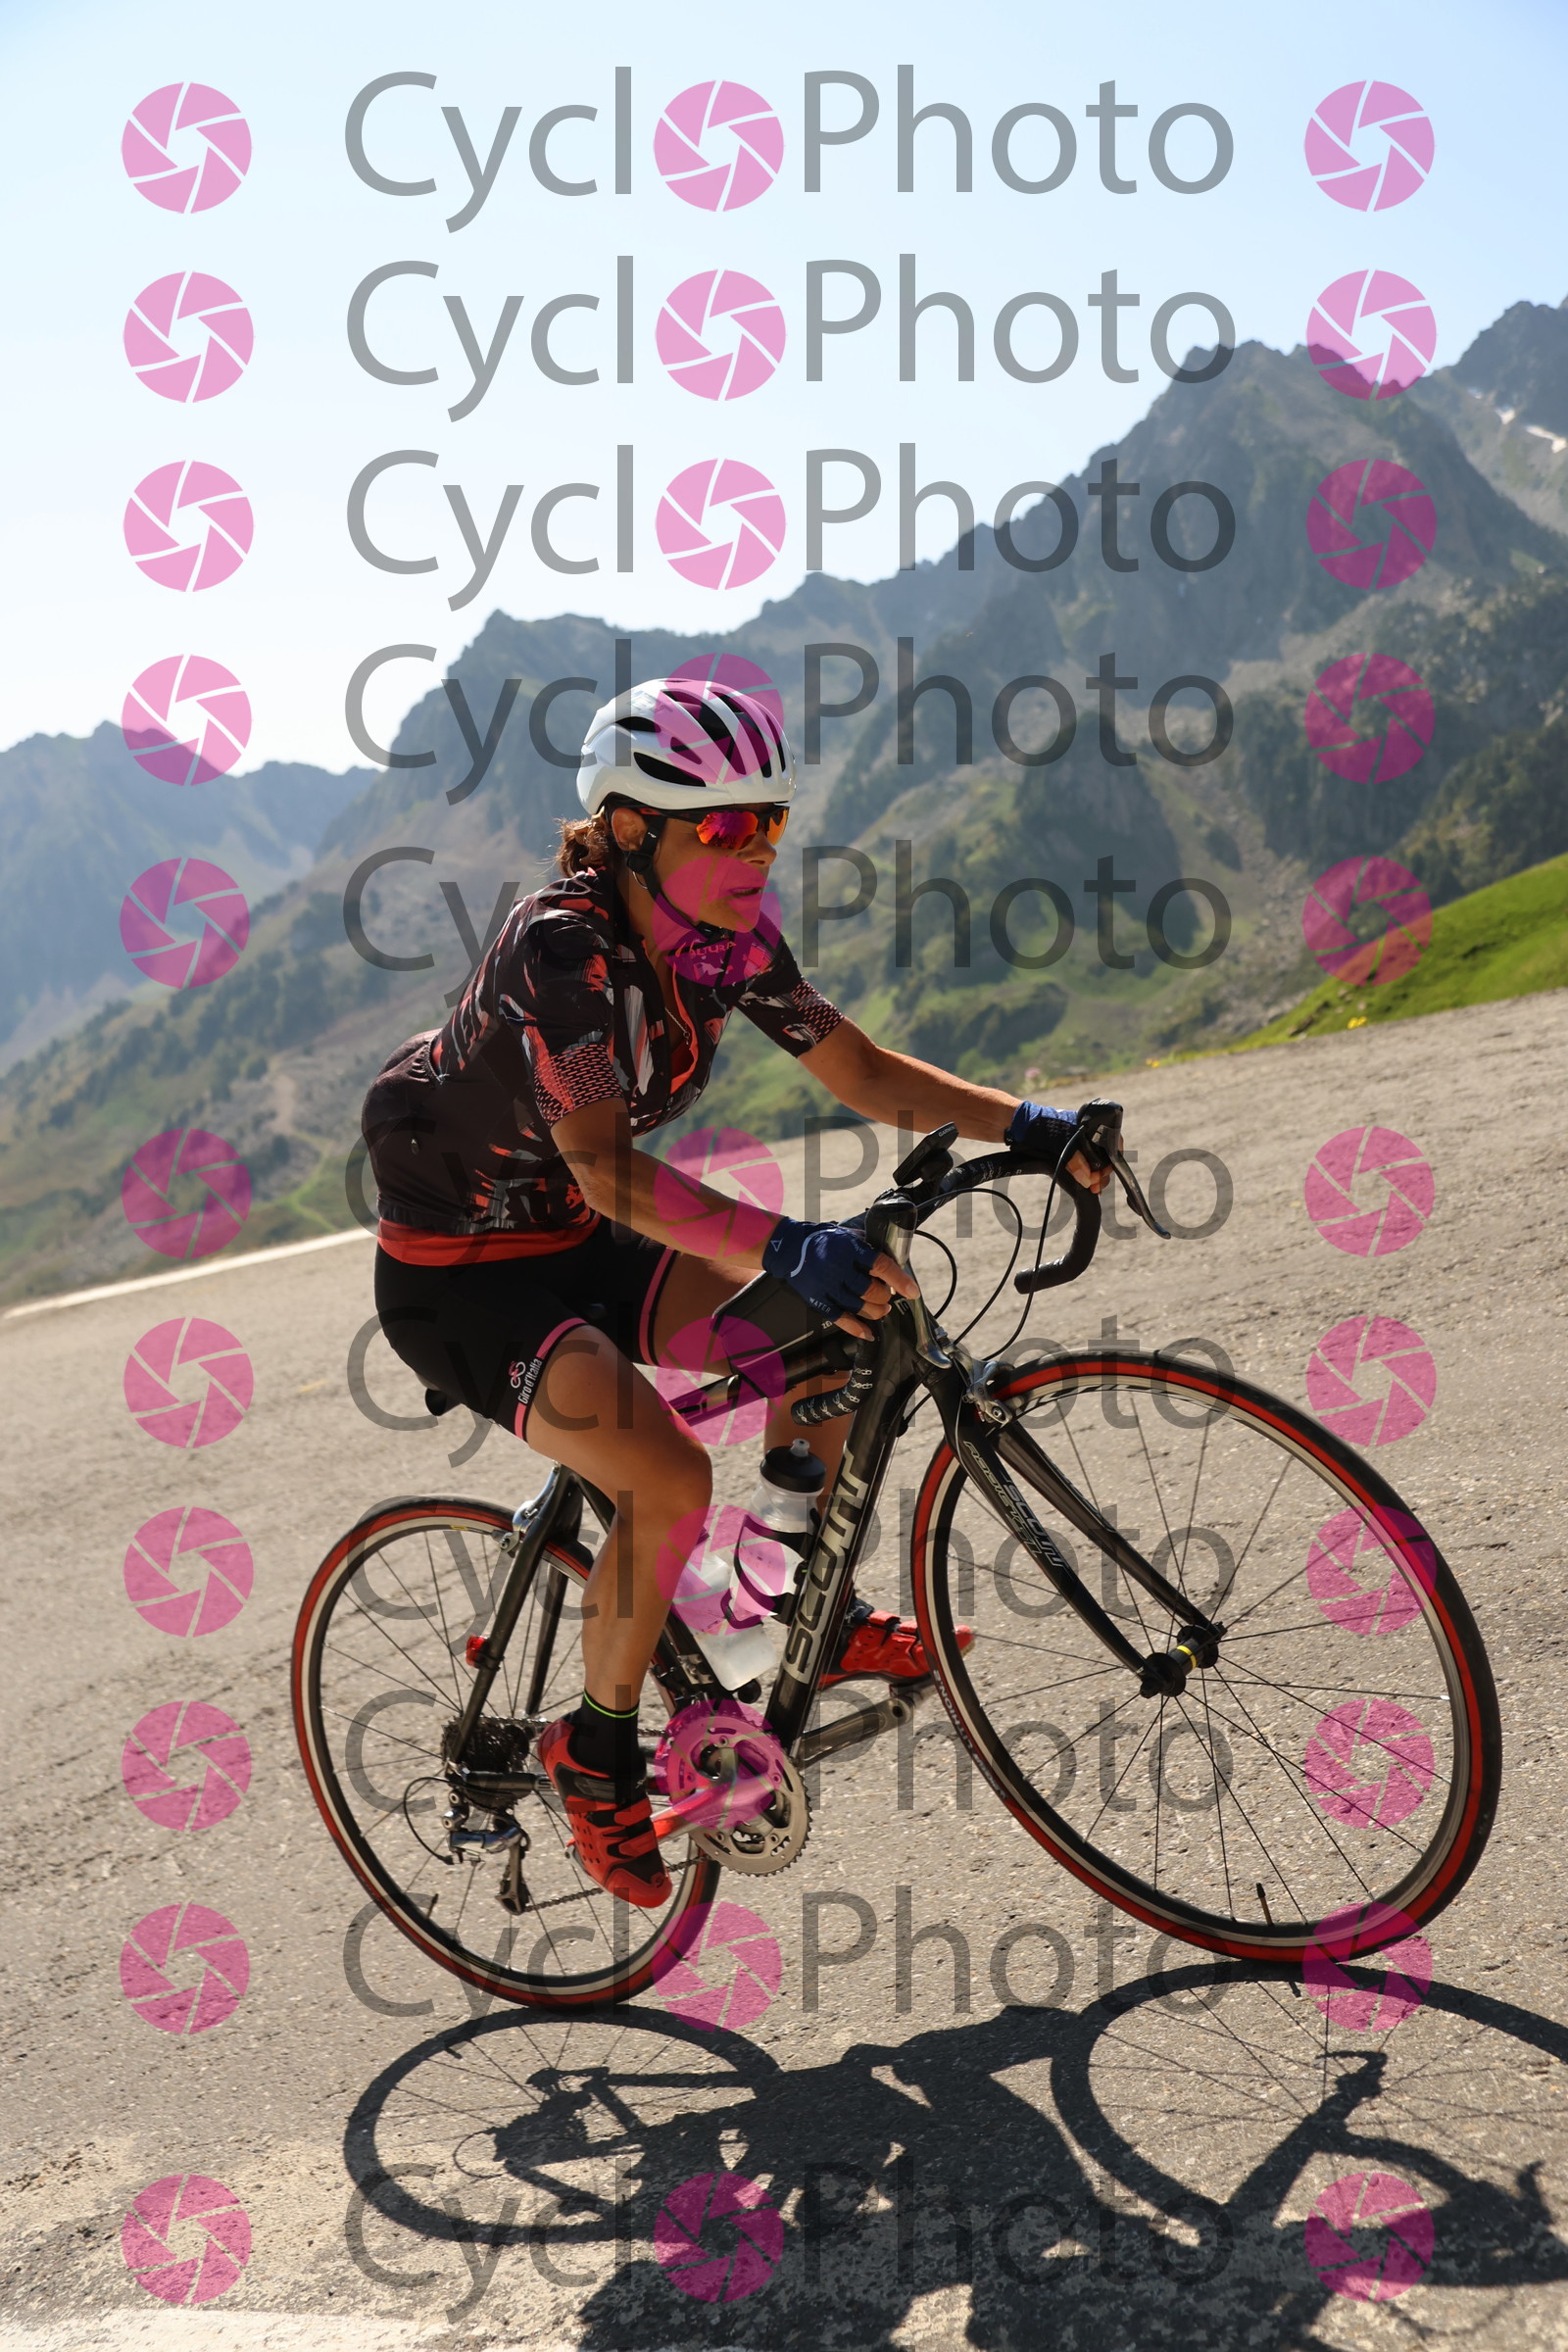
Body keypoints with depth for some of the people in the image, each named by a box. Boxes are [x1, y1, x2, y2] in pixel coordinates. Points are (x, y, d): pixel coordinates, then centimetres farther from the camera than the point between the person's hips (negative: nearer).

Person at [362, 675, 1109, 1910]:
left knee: (826, 1323, -6)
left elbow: (862, 1071, -3)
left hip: (576, 1243, 7)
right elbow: (602, 1165, -40)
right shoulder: (561, 946, -28)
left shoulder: (728, 939, -6)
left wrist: (1021, 1123, -17)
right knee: (670, 1482, -24)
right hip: (458, 1274, -7)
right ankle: (597, 1746, 1)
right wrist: (781, 1245, -52)